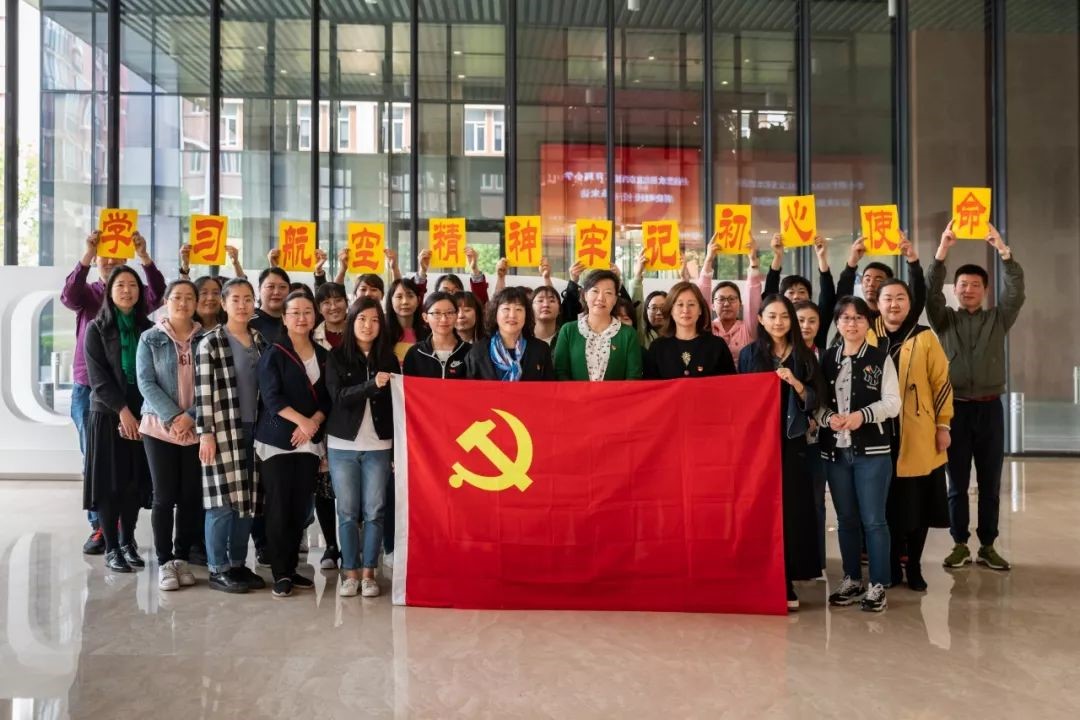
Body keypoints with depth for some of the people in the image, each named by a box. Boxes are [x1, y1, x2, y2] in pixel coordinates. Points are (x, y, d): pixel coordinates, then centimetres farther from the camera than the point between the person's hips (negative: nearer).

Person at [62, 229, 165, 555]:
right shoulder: (87, 293, 6)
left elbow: (157, 294, -17)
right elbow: (68, 295, -17)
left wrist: (144, 256, -30)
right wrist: (87, 254, -29)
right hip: (88, 389, 1)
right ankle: (99, 527, 12)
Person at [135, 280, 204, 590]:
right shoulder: (150, 339, 3)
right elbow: (146, 383, -5)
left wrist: (192, 416, -13)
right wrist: (171, 418, -15)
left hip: (198, 428, 1)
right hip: (159, 427, -1)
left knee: (191, 495, 5)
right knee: (164, 496, 1)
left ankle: (182, 557, 18)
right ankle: (165, 562, 11)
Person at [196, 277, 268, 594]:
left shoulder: (260, 341, 11)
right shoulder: (210, 343, -5)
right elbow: (203, 392, -10)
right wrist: (205, 433, -15)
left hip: (254, 429, 6)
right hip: (223, 431, -5)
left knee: (247, 499, 9)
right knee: (222, 500, -3)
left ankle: (238, 564, 19)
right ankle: (218, 569, 8)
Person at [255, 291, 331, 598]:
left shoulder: (323, 355, 11)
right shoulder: (273, 353, -3)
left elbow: (328, 398, 7)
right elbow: (272, 397, -13)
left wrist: (313, 423, -10)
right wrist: (302, 420, -22)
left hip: (310, 441, 4)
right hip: (277, 440, -4)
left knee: (301, 507, 6)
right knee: (279, 507, -3)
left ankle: (292, 568, 17)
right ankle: (280, 574, 5)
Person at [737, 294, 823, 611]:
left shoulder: (804, 356, 8)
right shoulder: (749, 354, 5)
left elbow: (813, 401, 5)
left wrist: (794, 382, -13)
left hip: (791, 442, 1)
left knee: (791, 508, -2)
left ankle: (787, 582, 7)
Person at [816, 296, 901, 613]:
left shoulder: (881, 358, 0)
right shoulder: (827, 359, 8)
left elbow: (892, 402, -6)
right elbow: (817, 401, 7)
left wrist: (862, 415, -20)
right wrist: (828, 418, -13)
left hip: (872, 450, -3)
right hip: (835, 450, 3)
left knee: (873, 519, -1)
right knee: (846, 519, 12)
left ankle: (878, 586, 11)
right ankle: (851, 580, 25)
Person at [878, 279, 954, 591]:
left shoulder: (925, 338, 0)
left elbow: (942, 382, 0)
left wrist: (943, 425, -3)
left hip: (920, 437, -1)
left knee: (918, 505, 5)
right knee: (888, 505, 5)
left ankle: (914, 566, 20)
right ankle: (892, 566, 19)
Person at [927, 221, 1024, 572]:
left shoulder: (998, 319, 7)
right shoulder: (944, 320, 6)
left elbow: (1016, 291, -9)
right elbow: (931, 294, -11)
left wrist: (1003, 250, -21)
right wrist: (942, 251, -22)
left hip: (989, 409, 1)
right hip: (956, 409, -1)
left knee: (990, 483, 6)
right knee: (957, 482, 5)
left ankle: (987, 546, 16)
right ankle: (960, 545, 14)